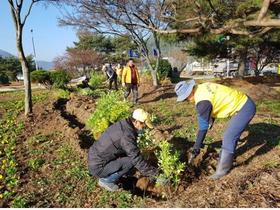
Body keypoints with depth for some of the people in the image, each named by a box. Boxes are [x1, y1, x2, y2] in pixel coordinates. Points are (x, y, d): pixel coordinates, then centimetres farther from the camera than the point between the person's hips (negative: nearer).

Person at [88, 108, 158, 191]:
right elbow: (137, 159, -23)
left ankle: (107, 176, 16)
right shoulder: (127, 135, -26)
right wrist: (153, 173, -10)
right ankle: (106, 180, 1)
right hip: (98, 168, -9)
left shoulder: (122, 124, 3)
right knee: (131, 161, -15)